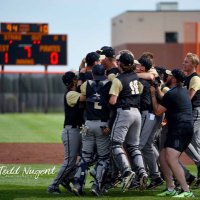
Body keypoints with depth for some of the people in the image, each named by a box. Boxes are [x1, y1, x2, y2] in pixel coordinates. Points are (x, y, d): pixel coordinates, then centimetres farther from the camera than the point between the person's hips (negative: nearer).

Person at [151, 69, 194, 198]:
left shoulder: (171, 94, -10)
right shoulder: (184, 91, 19)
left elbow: (158, 111, -4)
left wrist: (153, 94, 6)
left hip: (180, 129, -10)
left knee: (171, 159, -21)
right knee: (163, 157, 13)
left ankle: (187, 191, -29)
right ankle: (171, 189, 12)